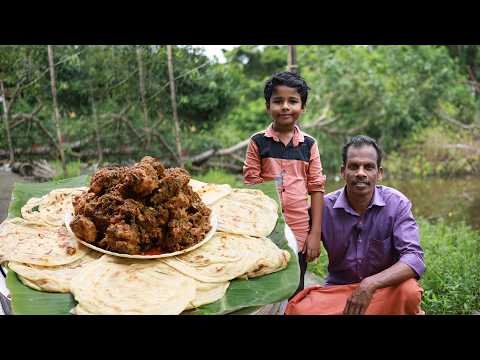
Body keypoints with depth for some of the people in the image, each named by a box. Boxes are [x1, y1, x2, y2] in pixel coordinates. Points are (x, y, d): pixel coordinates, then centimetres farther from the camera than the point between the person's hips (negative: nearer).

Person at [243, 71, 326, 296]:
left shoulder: (309, 144, 3)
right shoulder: (258, 142, -1)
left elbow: (316, 189, 3)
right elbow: (250, 188, 0)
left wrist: (315, 234, -1)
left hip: (299, 232, 1)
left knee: (295, 294, 11)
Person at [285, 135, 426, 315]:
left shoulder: (397, 204, -11)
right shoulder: (324, 207, -9)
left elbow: (413, 258, -20)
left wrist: (371, 284, -35)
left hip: (384, 287, 0)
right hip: (339, 289, 1)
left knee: (409, 292, -34)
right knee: (297, 310, -26)